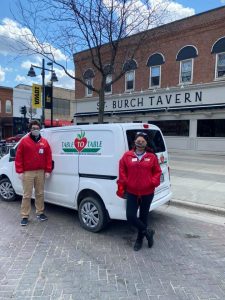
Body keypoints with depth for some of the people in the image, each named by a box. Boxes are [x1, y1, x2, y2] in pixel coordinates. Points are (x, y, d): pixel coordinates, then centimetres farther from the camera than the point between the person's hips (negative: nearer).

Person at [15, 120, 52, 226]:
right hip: (27, 173, -3)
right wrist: (20, 171, -8)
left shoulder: (44, 142, 7)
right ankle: (25, 216, 11)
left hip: (40, 172, 3)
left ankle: (40, 213, 25)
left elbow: (48, 157, 6)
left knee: (40, 193, 12)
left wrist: (48, 171, 0)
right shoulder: (24, 141, 0)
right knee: (27, 195, 2)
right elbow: (18, 157, -2)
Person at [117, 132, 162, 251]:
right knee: (130, 216, -5)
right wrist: (122, 185, 0)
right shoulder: (127, 156, -1)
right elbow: (122, 172, 4)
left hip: (147, 193, 0)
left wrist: (154, 182, -10)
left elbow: (157, 172, 6)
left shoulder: (152, 157, -1)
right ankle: (147, 232, 19)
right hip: (131, 192, 0)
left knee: (143, 216, 13)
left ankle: (139, 239, 35)